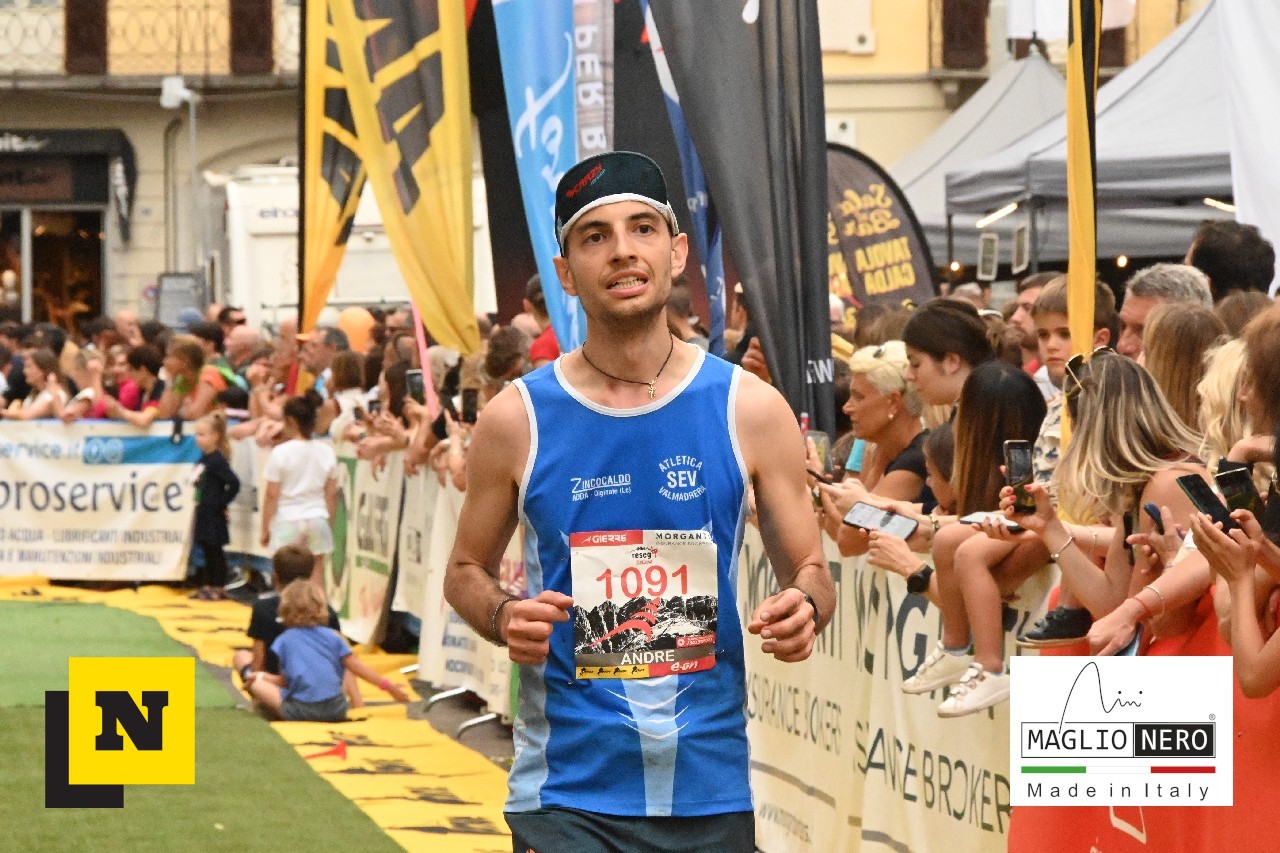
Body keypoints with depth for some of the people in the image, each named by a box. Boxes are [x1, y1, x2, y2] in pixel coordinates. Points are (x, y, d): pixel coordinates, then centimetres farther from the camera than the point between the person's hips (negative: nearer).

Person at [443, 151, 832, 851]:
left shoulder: (751, 411, 1)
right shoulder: (517, 419, 0)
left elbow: (811, 573, 8)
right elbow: (466, 570, 11)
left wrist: (804, 607, -16)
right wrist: (505, 618, -11)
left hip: (711, 787, 2)